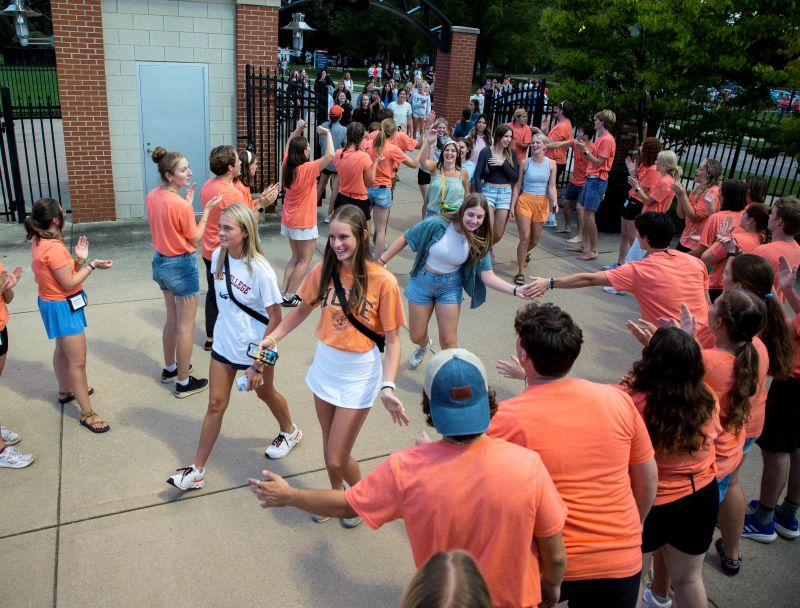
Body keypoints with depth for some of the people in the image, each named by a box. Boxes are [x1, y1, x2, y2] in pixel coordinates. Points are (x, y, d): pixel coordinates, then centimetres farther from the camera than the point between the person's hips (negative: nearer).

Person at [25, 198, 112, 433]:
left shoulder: (39, 241, 3)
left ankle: (65, 391, 49)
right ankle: (87, 413, 0)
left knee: (63, 349, 28)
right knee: (78, 361, -6)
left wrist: (78, 259, -6)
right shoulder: (54, 248, -27)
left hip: (52, 303, 11)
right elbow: (69, 284, -23)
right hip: (63, 307, -11)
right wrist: (92, 265, -16)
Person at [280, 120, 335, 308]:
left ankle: (283, 292, 17)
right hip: (304, 222, -8)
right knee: (305, 260, 5)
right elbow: (330, 154, -26)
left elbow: (289, 145, 19)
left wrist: (297, 130, 12)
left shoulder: (287, 166, 0)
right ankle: (289, 297, 5)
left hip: (289, 220, 8)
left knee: (295, 257, 20)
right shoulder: (307, 169, -21)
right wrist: (327, 133, -14)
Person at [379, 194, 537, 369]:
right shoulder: (437, 224, -25)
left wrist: (515, 290, -31)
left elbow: (487, 275, -17)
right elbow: (405, 238, -14)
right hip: (422, 281, -1)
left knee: (448, 341, 1)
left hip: (450, 286, 1)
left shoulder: (480, 242, -15)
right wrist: (381, 261, -12)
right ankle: (424, 345, 52)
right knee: (416, 336, 14)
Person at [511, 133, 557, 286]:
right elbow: (517, 186, 1)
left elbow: (552, 187, -3)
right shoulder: (525, 163, -3)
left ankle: (525, 253, 49)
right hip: (525, 201, -2)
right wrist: (512, 206, -3)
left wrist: (554, 202, -20)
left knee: (535, 239, 15)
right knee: (525, 237, -10)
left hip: (542, 203, 2)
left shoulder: (551, 163, -1)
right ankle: (520, 272, -1)